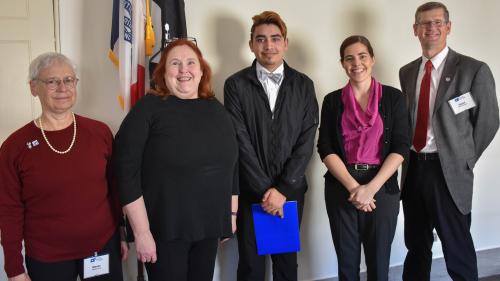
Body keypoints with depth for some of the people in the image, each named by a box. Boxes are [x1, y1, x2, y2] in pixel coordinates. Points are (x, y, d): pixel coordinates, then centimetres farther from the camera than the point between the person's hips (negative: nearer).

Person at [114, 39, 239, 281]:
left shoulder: (215, 109, 7)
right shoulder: (149, 108, -9)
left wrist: (232, 212, 14)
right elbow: (127, 171, -13)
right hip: (165, 229, -4)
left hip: (209, 226, 5)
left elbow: (231, 164, 14)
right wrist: (141, 232, -15)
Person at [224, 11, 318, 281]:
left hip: (290, 190, 2)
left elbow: (306, 140, -2)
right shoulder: (236, 84, -3)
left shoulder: (303, 85, 4)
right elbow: (240, 142, -8)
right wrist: (265, 189, -12)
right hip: (250, 191, -1)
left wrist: (283, 189, -10)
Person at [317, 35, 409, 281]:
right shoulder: (333, 100, 4)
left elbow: (401, 147, -5)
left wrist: (371, 188, -14)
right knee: (347, 261, 10)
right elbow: (326, 149, -2)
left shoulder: (393, 97, 1)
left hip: (382, 187, -1)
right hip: (341, 189, 1)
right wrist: (353, 186, -13)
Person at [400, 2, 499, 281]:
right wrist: (408, 158, 6)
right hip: (413, 167, 5)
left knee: (458, 250, 3)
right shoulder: (407, 72, 9)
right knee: (416, 245, 19)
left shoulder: (474, 70, -7)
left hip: (449, 170, -5)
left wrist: (464, 161, -1)